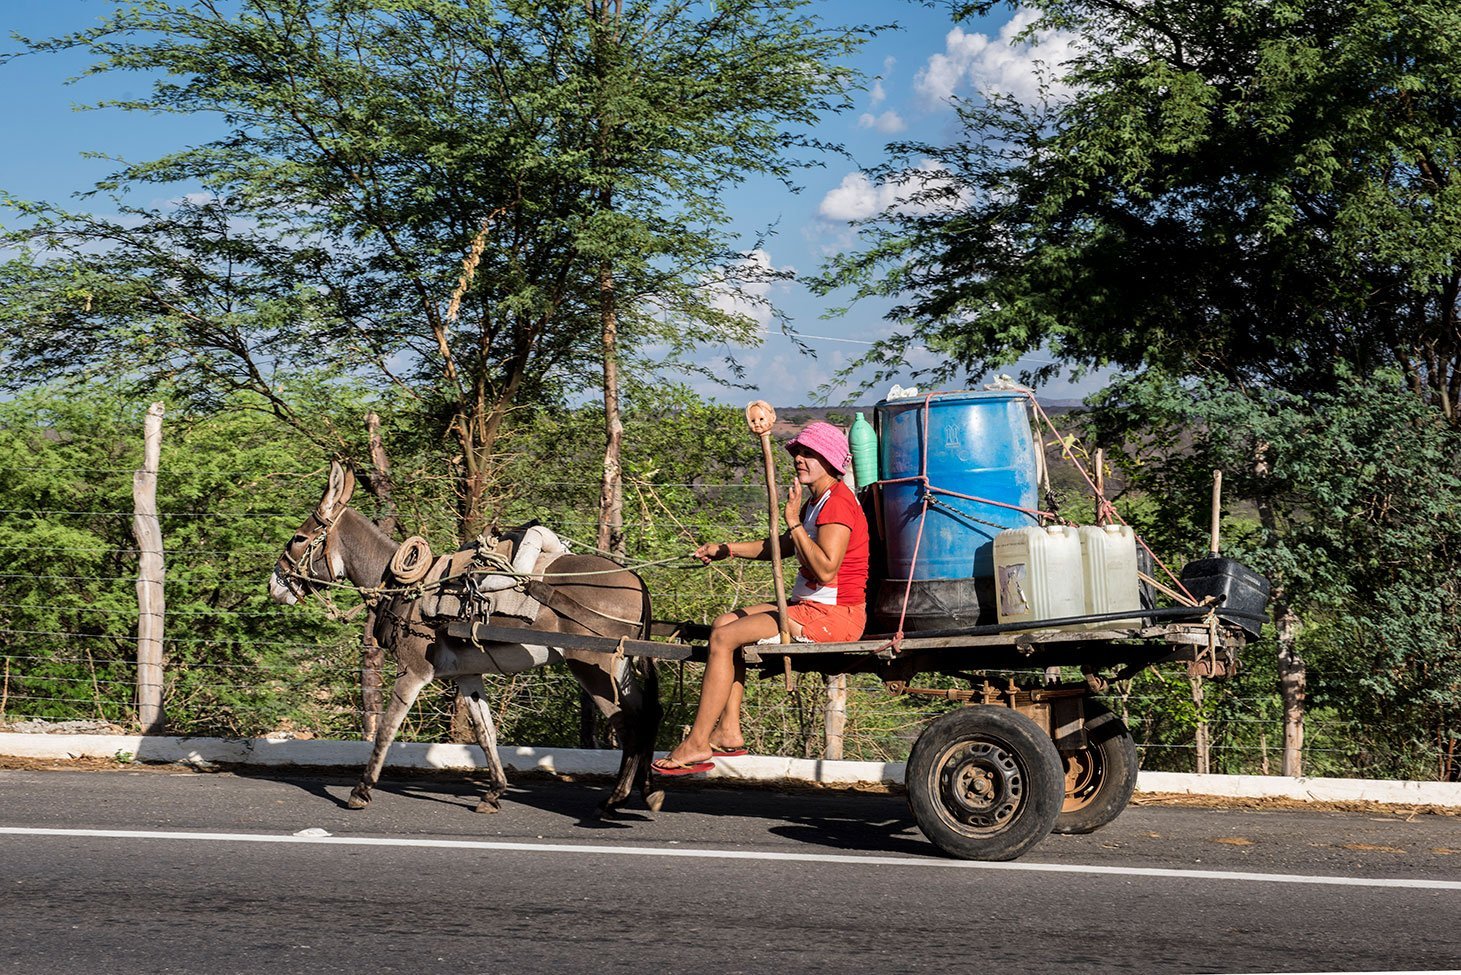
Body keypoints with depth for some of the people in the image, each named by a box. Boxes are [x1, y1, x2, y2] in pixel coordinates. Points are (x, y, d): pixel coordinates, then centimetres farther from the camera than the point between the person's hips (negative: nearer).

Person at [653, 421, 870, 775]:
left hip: (834, 614, -11)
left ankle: (696, 744, -10)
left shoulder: (838, 502, -16)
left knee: (724, 638, -14)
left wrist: (794, 522, -23)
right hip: (809, 607, 11)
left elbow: (825, 570, -28)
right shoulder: (817, 501, 16)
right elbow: (782, 546, 30)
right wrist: (727, 549, 21)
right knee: (724, 623, 12)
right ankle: (728, 732, 5)